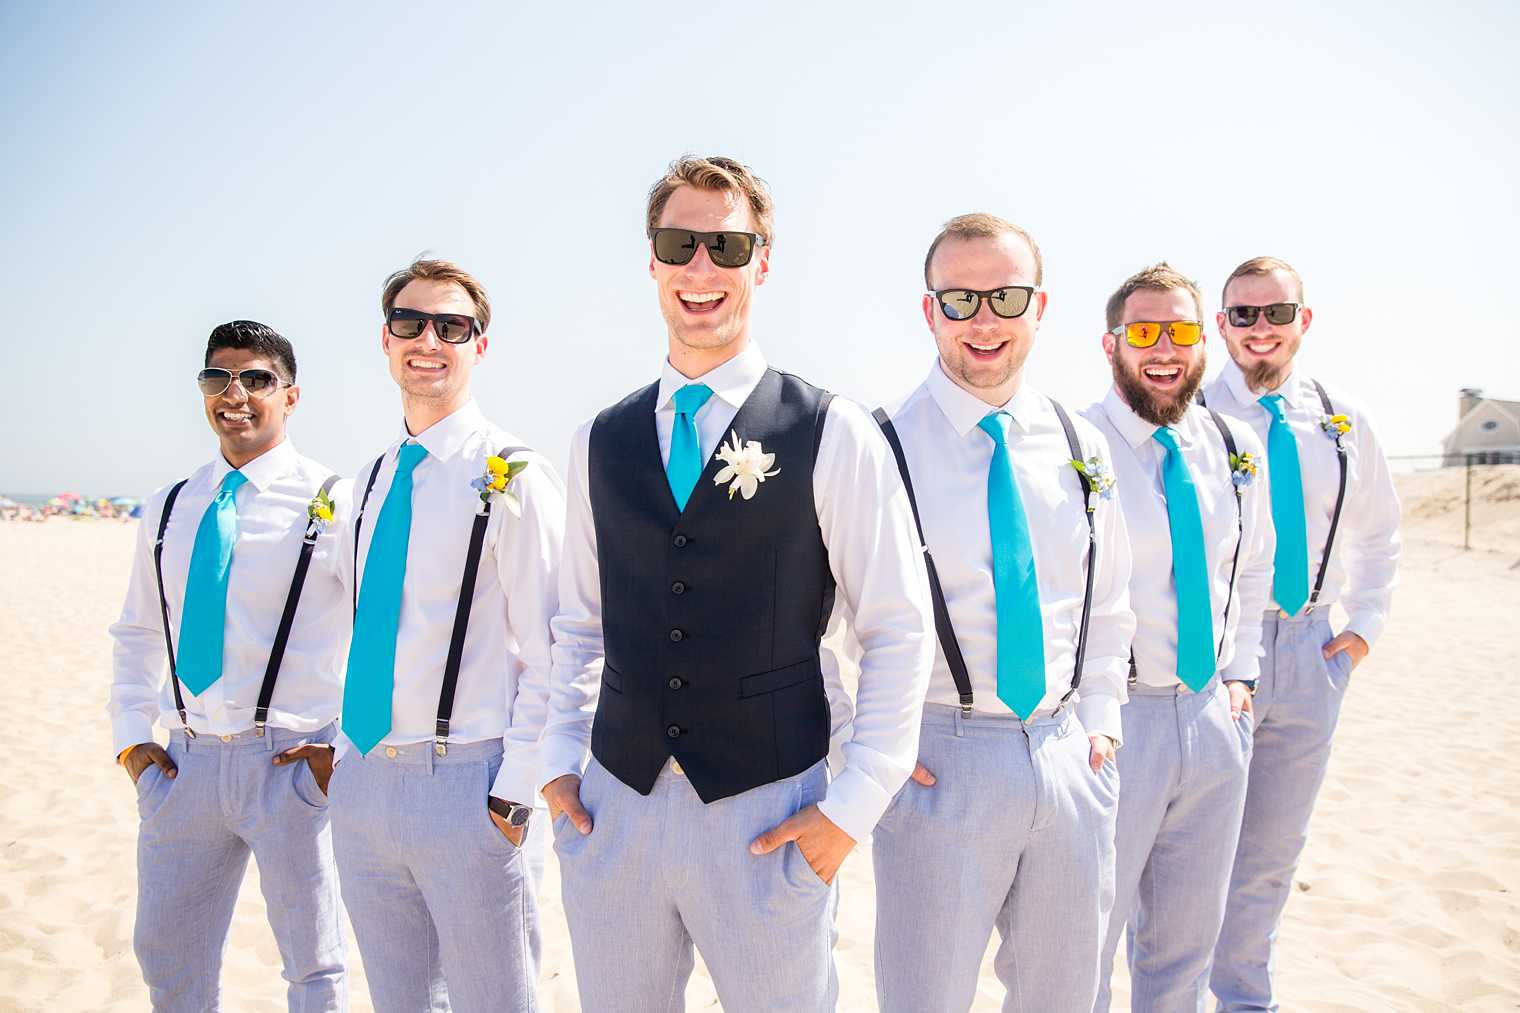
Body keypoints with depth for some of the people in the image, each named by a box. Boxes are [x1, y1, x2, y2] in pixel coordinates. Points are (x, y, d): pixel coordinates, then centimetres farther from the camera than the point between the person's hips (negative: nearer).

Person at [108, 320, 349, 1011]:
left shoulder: (332, 503, -7)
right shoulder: (167, 512, 10)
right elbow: (136, 634, 20)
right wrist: (131, 736, 7)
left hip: (289, 762, -5)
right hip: (182, 764, 5)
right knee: (167, 957, 18)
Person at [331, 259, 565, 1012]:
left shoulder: (512, 476, -10)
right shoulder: (372, 480, 11)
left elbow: (550, 654, -12)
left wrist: (514, 791, -15)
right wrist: (347, 752, 13)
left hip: (464, 782, -6)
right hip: (361, 779, 7)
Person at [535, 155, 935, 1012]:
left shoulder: (834, 435, -6)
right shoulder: (602, 441, 7)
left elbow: (899, 629, -5)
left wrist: (853, 808, -8)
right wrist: (561, 757, 6)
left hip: (767, 814, -3)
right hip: (613, 808, 4)